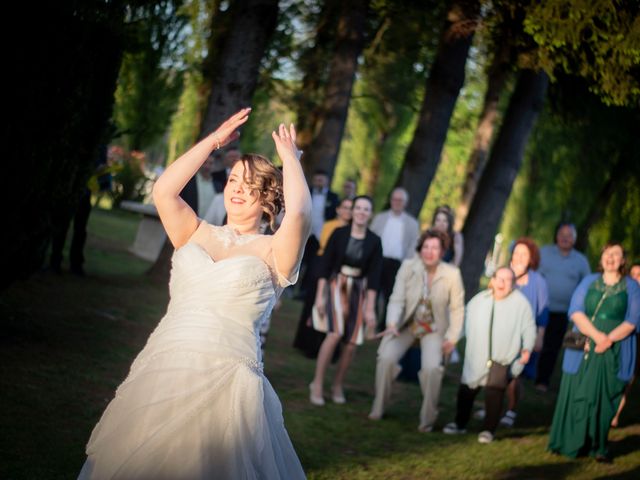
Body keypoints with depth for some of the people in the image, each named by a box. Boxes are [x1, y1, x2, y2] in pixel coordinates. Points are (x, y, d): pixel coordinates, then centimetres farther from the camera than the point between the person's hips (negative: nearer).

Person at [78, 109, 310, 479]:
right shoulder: (197, 236, 14)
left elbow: (299, 213, -15)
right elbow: (163, 191, 1)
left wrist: (290, 158, 0)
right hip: (160, 372, 4)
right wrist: (213, 141, 7)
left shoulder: (272, 251, 3)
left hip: (224, 381, -3)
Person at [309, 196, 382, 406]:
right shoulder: (339, 234, -4)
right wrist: (320, 295, -5)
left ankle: (338, 386, 23)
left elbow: (374, 276, -1)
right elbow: (325, 264, -1)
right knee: (336, 332, -24)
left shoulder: (374, 241, -1)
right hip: (336, 285, -2)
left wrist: (370, 308, -4)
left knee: (351, 344, 1)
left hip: (358, 290, 2)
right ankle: (317, 383, -13)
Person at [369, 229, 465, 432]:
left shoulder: (452, 274, -17)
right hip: (406, 324, 1)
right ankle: (378, 409, 2)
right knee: (386, 358, -20)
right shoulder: (408, 267, -15)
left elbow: (457, 308, -7)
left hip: (433, 329, -1)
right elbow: (397, 299, -15)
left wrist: (452, 338, -10)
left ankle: (427, 420, -4)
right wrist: (392, 324, -30)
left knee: (432, 367, -24)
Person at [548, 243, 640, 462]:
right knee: (577, 395, 0)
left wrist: (609, 339, -17)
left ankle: (598, 447, 4)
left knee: (605, 398, -2)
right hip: (584, 349, 1)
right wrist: (596, 334, -16)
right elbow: (575, 311, -1)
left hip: (615, 352, -1)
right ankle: (570, 444, 7)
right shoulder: (589, 282, 10)